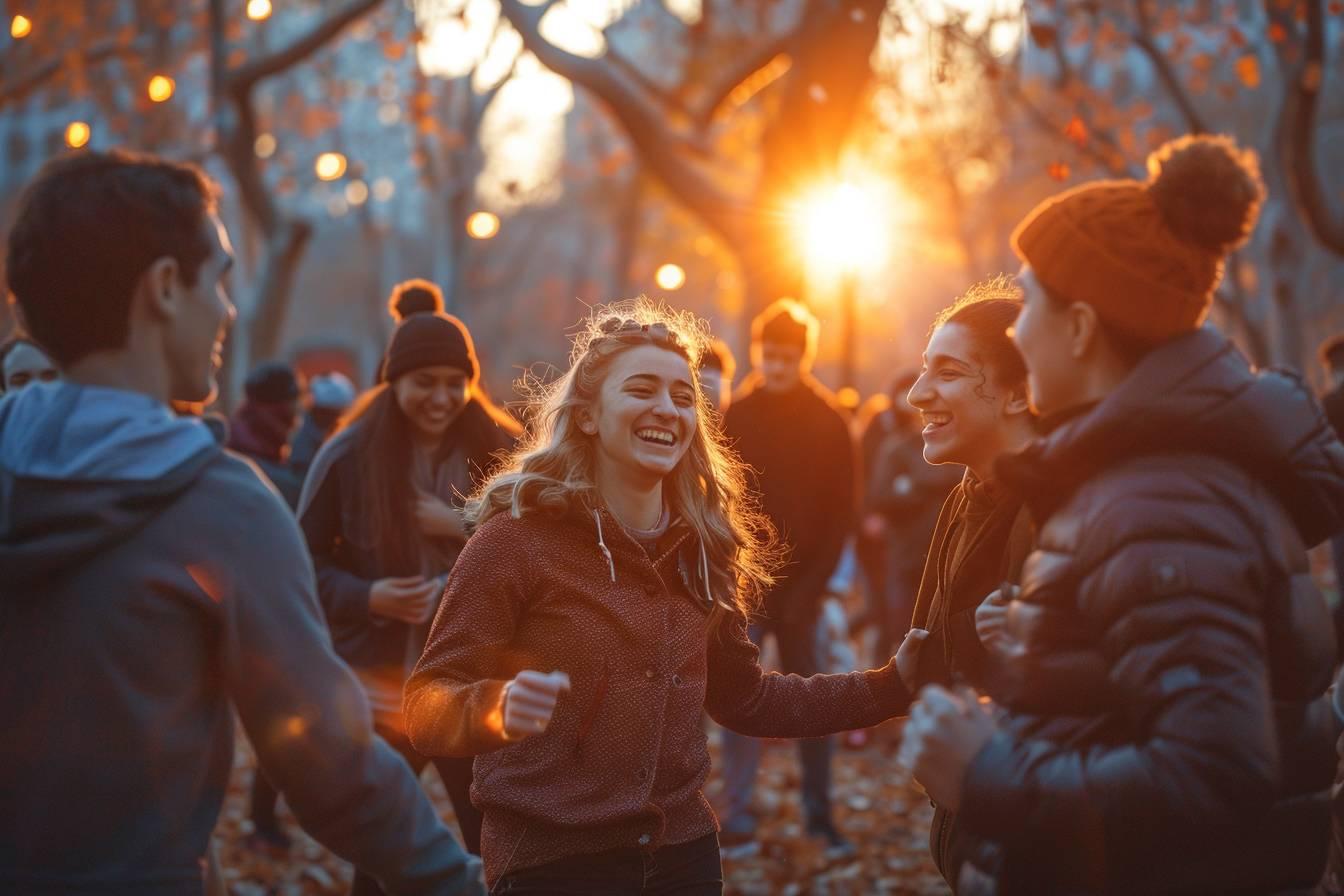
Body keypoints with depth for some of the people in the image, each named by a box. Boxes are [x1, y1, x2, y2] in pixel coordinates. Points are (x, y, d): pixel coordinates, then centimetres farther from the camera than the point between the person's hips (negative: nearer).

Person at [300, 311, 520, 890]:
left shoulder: (502, 452, -3)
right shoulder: (349, 455, -5)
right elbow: (305, 562, 1)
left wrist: (466, 529, -16)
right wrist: (366, 597, -16)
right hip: (377, 691, 0)